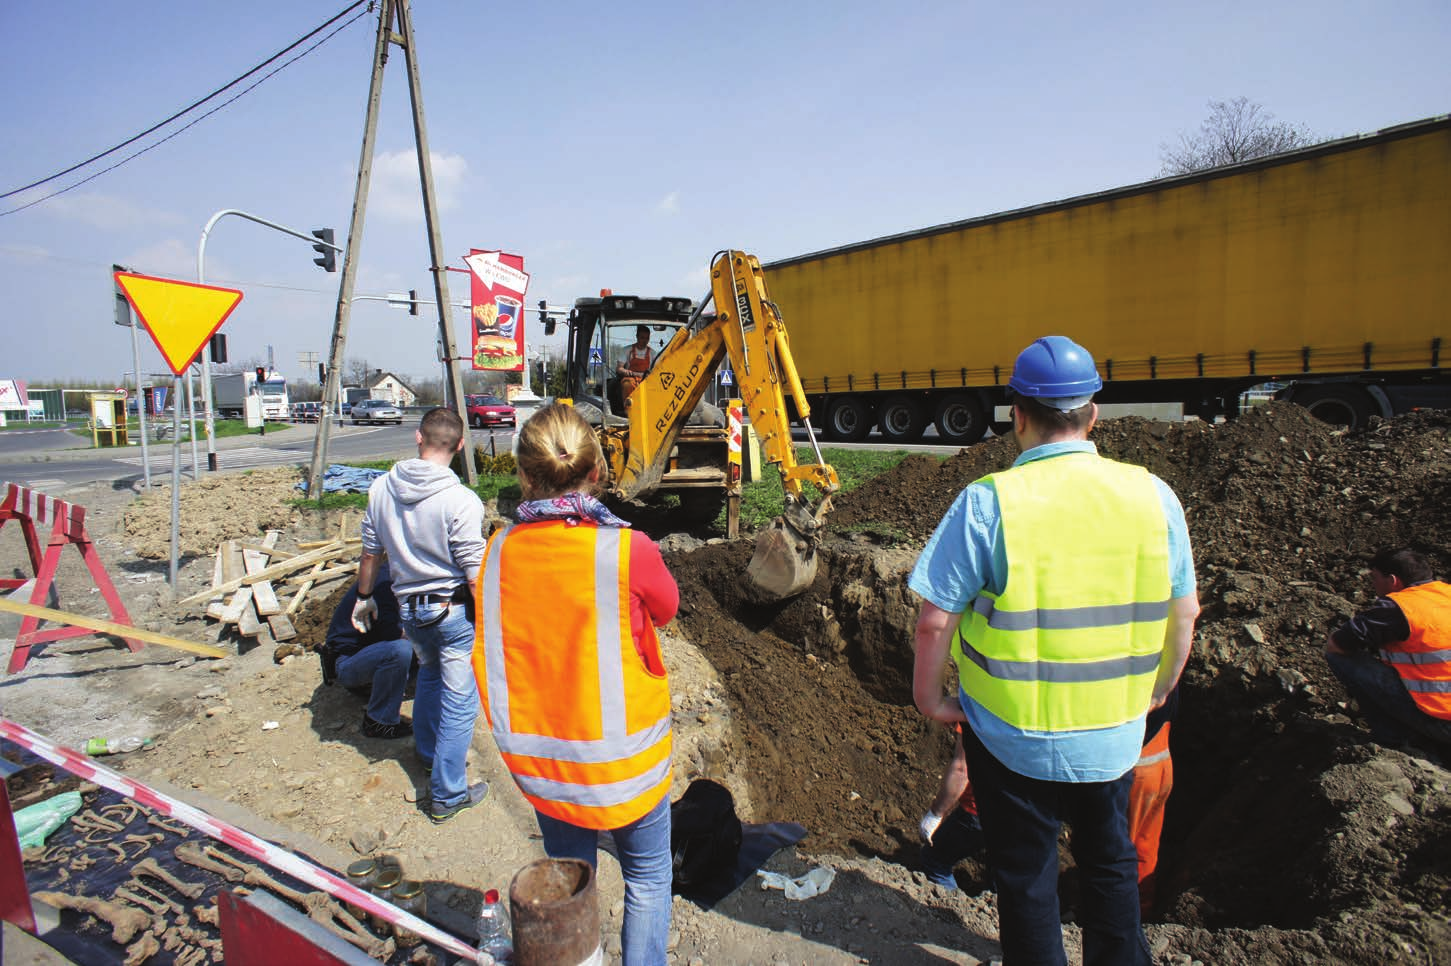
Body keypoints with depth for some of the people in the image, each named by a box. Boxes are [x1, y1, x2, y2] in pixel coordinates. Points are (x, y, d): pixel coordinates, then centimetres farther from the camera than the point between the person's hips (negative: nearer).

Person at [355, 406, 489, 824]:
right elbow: (475, 575, -19)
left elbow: (371, 552, 8)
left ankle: (429, 753, 49)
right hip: (453, 610, -6)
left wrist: (364, 597, 24)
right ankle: (447, 795, 17)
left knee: (429, 674, 31)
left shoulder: (381, 488, -4)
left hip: (408, 608, 7)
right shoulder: (460, 501, -23)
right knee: (459, 699, 7)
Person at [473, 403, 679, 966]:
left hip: (538, 761, 4)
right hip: (621, 758, -3)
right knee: (647, 878, 21)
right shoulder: (628, 551, -23)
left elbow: (486, 658, 0)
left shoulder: (501, 550, -12)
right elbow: (666, 610, -2)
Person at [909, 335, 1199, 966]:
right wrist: (1161, 686, 18)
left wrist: (927, 695, -3)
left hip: (1012, 732, -4)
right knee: (1109, 860, 29)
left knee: (1025, 873, 19)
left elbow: (935, 619, -19)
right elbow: (1184, 611, 2)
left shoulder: (987, 502, -20)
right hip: (1114, 734, 4)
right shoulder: (1152, 495, -8)